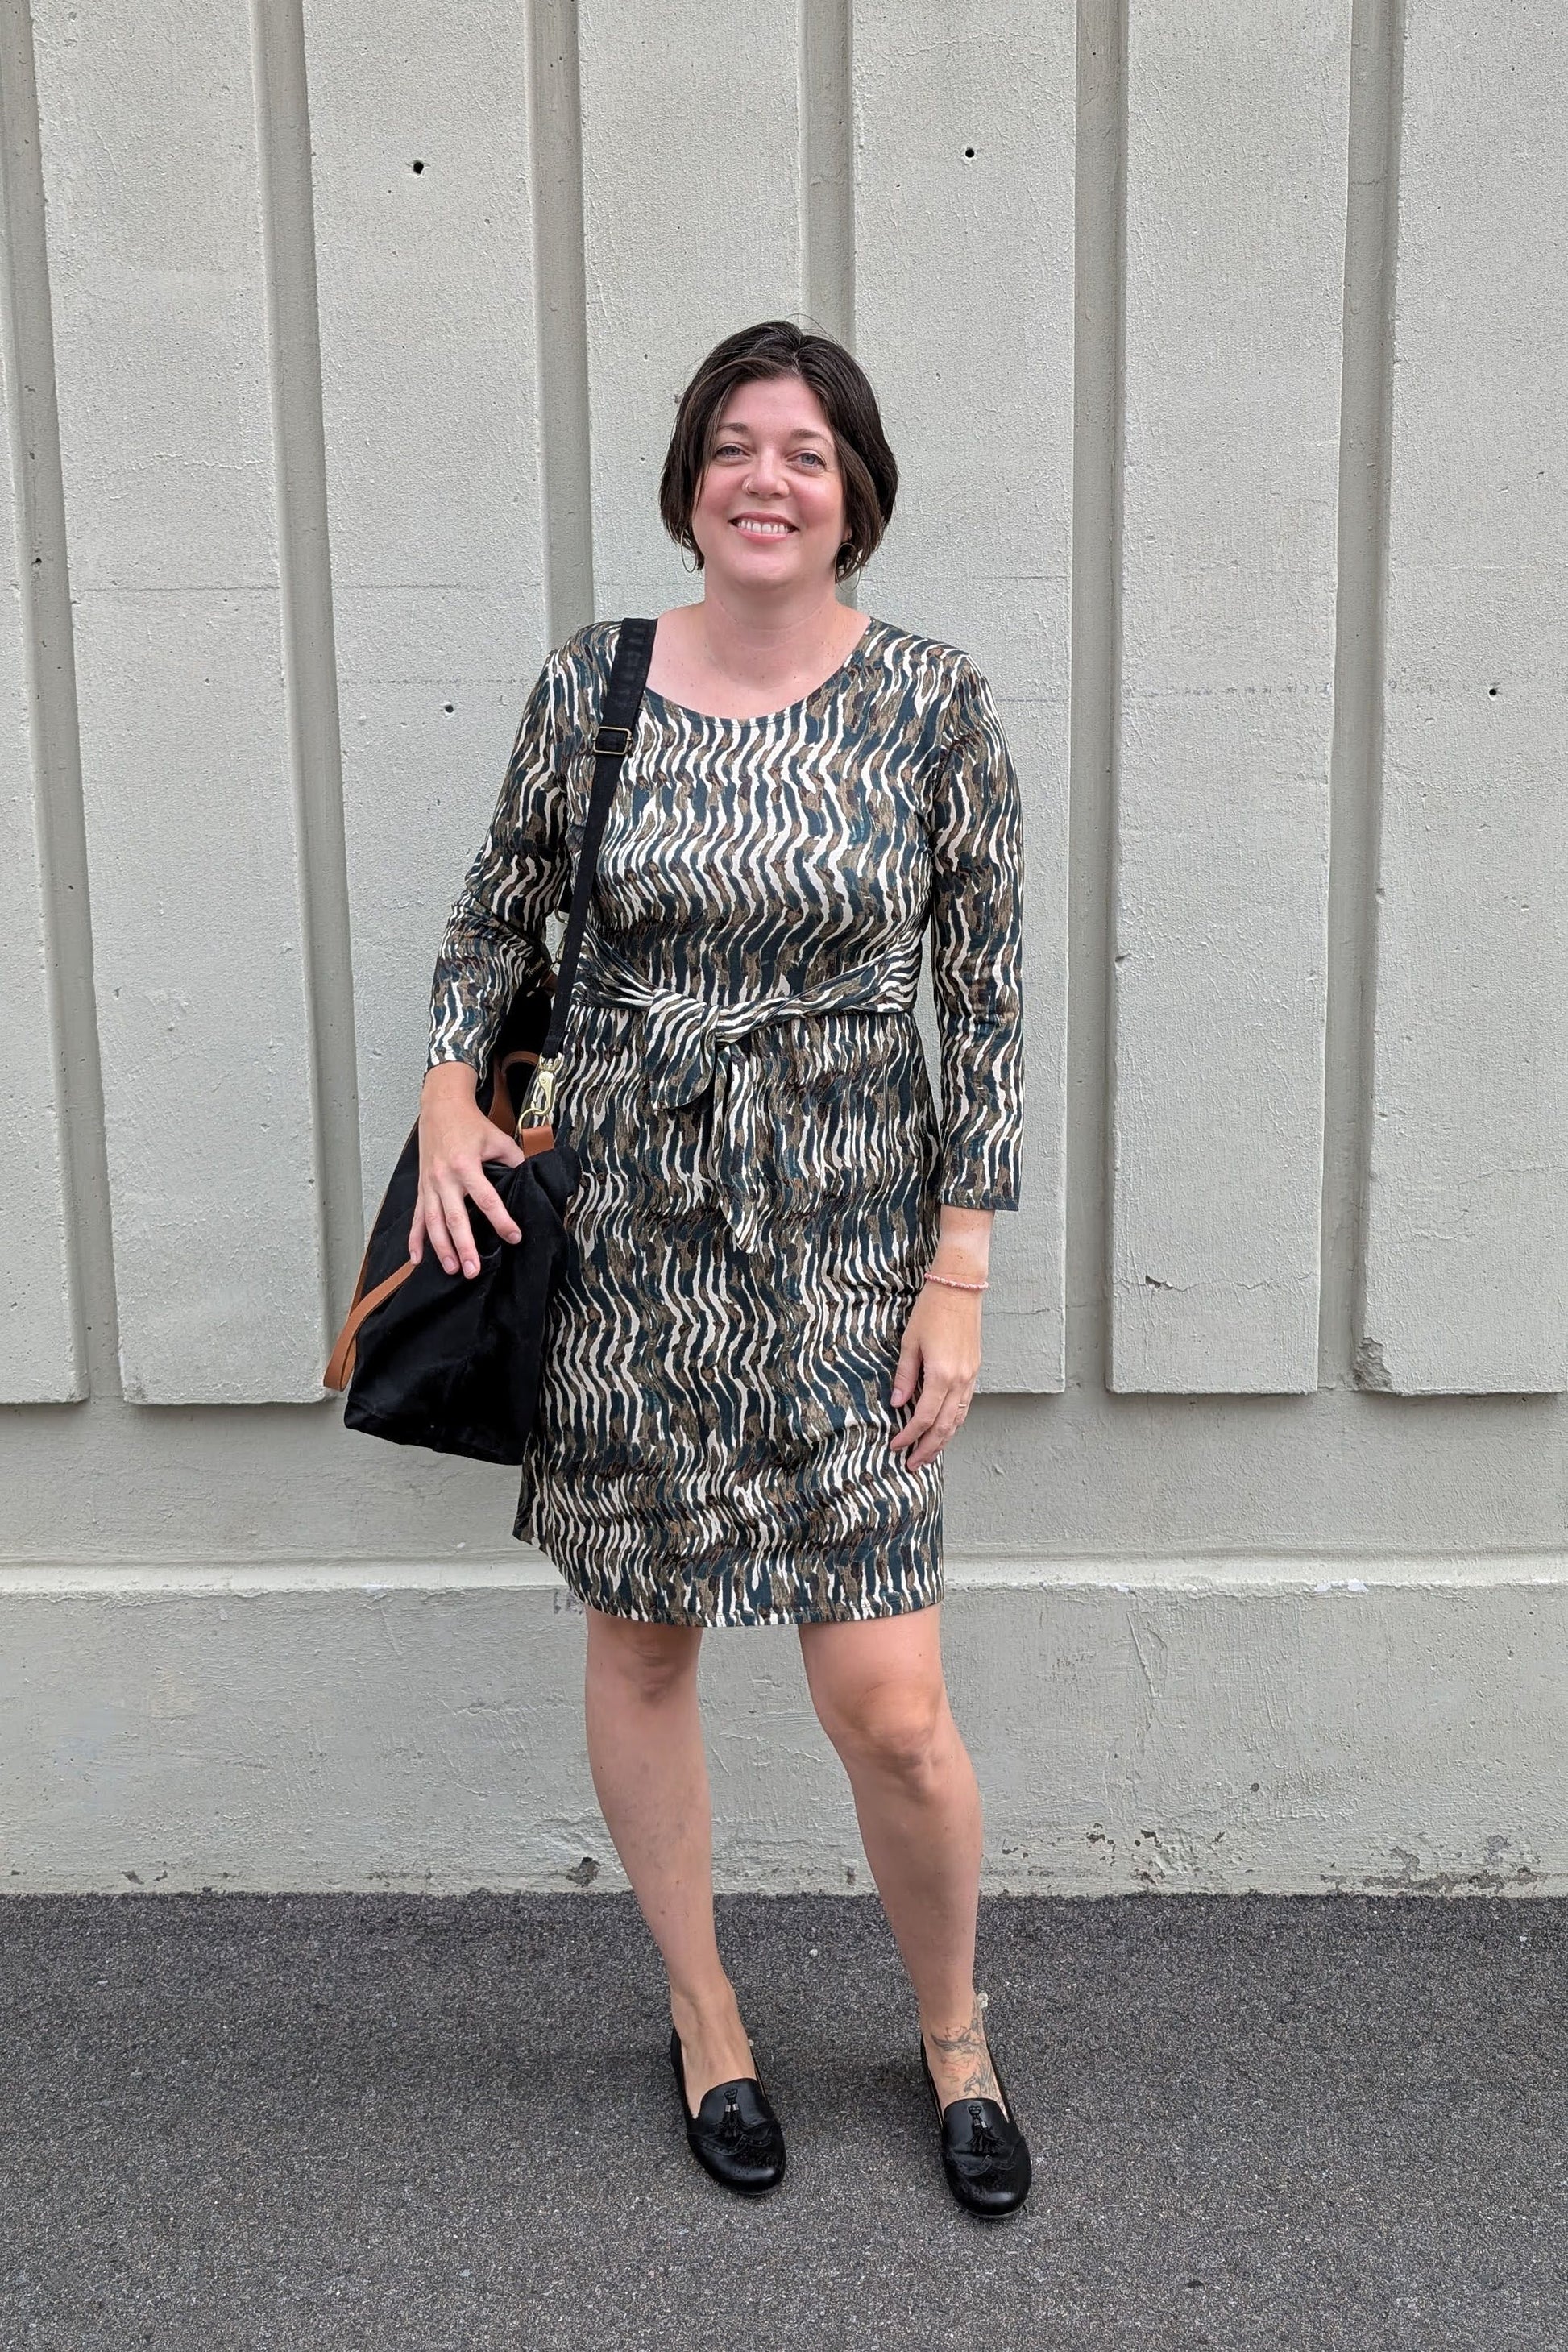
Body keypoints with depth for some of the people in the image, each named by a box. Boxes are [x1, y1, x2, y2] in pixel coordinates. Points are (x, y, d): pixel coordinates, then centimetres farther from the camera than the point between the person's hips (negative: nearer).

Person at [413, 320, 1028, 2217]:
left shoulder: (933, 704, -4)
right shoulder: (589, 687, 0)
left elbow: (984, 1003, -2)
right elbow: (496, 917, 12)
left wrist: (959, 1276, -5)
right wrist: (449, 1091, -6)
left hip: (849, 1229, -1)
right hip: (625, 1222, 2)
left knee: (889, 1703, -2)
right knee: (641, 1638, 13)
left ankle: (954, 2029, 29)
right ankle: (702, 2011, 38)